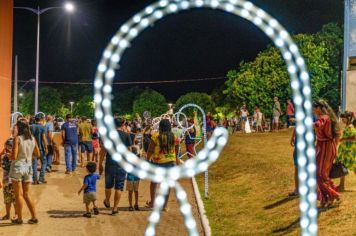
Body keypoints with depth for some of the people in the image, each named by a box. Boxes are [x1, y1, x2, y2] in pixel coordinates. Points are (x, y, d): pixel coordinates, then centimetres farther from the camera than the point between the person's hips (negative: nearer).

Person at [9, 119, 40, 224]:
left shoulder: (17, 138, -15)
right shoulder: (32, 139, 2)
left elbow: (14, 157, -18)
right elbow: (37, 154, 11)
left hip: (17, 167, -5)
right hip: (28, 167, 5)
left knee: (18, 194, 6)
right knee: (26, 194, 16)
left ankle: (19, 218, 13)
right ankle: (34, 217, 14)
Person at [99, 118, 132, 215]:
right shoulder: (126, 135, -2)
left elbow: (103, 151, 0)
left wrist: (100, 164, 6)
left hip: (110, 163, 2)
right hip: (122, 164, -2)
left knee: (108, 185, 20)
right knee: (119, 187, 6)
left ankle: (107, 202, 41)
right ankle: (115, 208, 6)